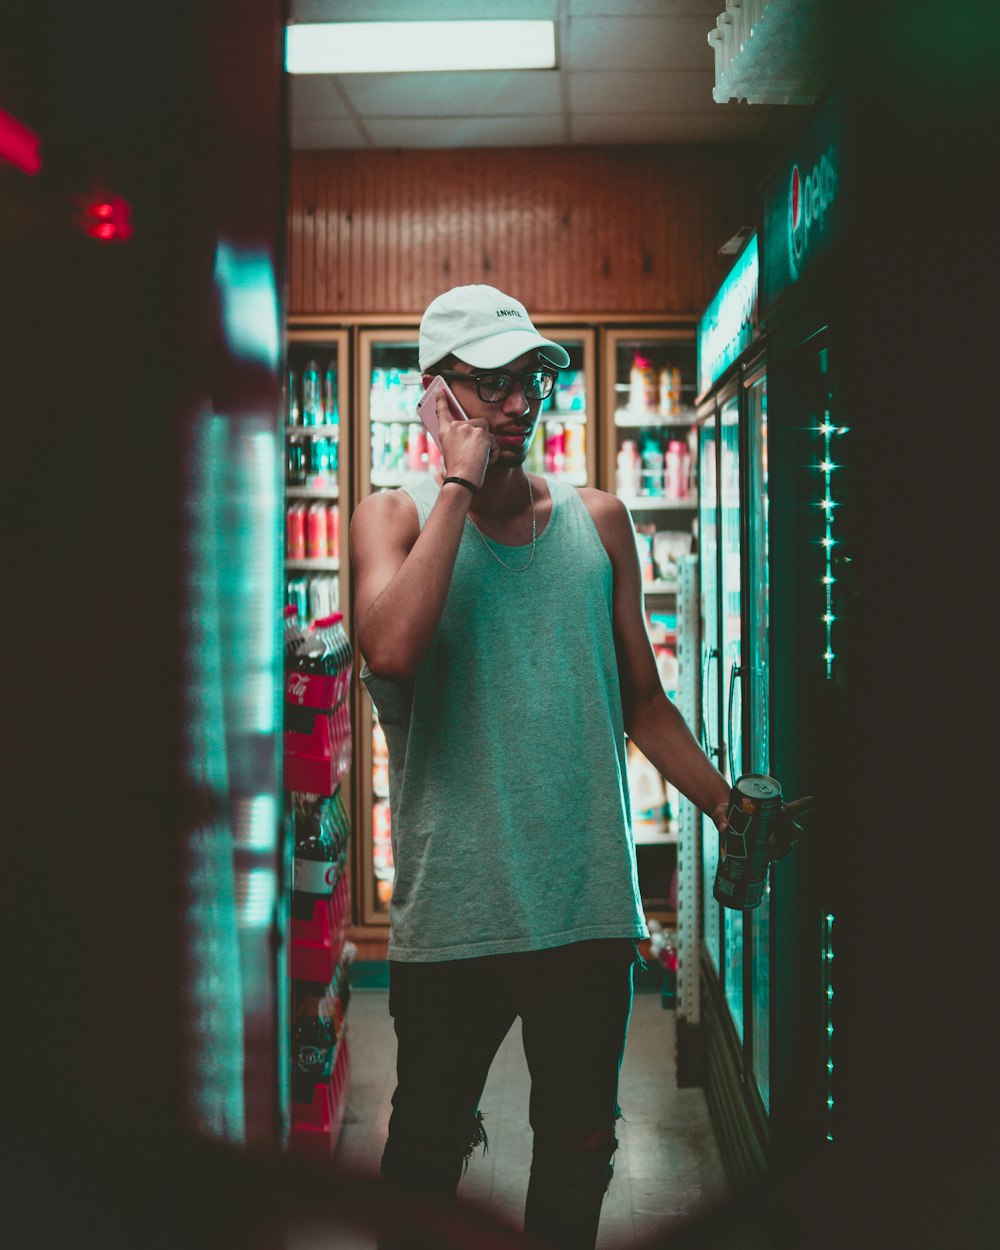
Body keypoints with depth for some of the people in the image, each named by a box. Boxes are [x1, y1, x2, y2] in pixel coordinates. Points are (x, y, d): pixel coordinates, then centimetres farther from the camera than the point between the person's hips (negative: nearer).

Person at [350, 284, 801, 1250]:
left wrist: (727, 808, 3)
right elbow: (392, 648, -23)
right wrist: (460, 485, -16)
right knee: (427, 1147, 11)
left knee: (578, 1149, 15)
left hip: (589, 904, 3)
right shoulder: (395, 517, -1)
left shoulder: (598, 521, 8)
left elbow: (641, 701, 13)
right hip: (453, 908, -3)